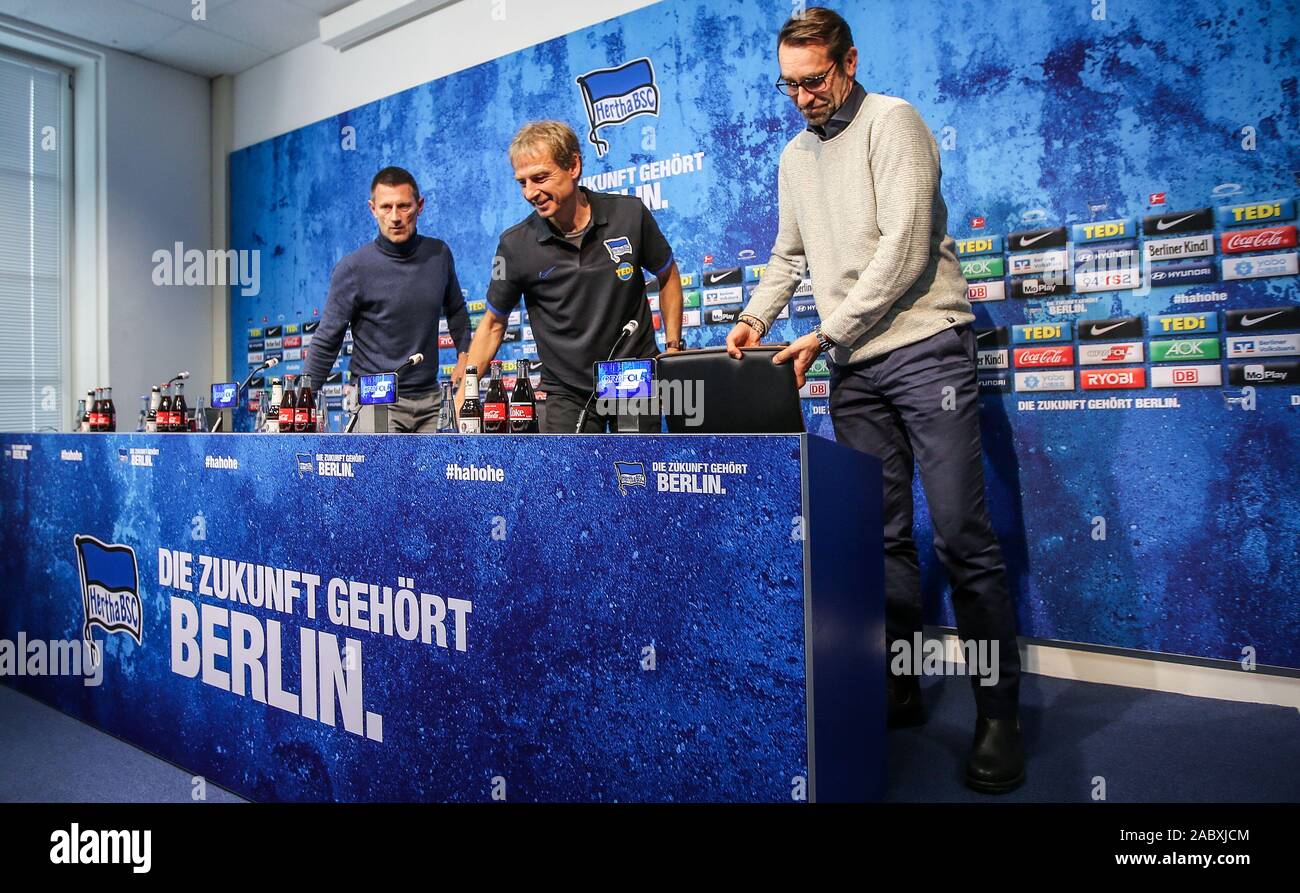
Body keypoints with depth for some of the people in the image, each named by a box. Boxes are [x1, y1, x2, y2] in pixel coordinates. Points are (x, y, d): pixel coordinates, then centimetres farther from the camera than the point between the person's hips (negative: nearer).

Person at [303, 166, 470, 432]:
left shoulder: (439, 254, 5)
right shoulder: (353, 268, -7)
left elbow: (456, 310, 23)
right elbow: (326, 343, -2)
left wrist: (464, 355, 12)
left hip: (430, 398, 4)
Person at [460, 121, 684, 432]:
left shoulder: (630, 214, -7)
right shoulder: (515, 245, -9)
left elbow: (667, 277, 8)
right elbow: (493, 324, 1)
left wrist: (674, 347, 1)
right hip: (567, 393, -1)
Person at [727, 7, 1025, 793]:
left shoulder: (892, 122, -3)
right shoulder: (795, 157, 18)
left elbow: (905, 247, -13)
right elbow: (789, 257, 23)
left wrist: (824, 335, -14)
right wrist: (756, 319, 5)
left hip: (925, 351, -6)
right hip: (855, 371, 6)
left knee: (963, 538, -6)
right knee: (883, 538, 7)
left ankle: (1000, 714, 5)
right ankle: (899, 689, 18)